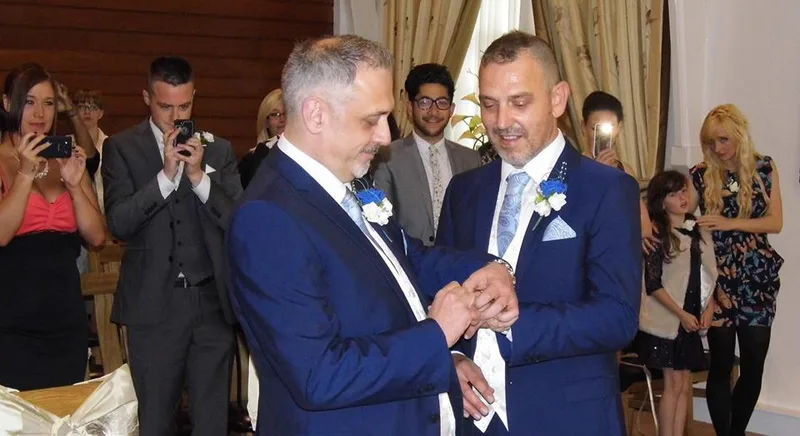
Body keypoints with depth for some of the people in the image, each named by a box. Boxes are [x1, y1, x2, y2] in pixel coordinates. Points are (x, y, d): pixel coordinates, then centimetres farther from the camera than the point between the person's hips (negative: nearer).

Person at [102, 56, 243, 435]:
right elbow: (118, 225, -9)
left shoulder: (218, 149, 7)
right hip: (154, 304, -2)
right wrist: (166, 174, -18)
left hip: (213, 302, 2)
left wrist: (199, 176, -13)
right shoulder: (122, 148, 1)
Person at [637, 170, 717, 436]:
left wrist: (709, 307, 0)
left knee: (685, 384, 6)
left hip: (692, 321, 6)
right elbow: (653, 284, -12)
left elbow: (709, 274, 14)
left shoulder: (699, 231, 9)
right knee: (674, 383, -5)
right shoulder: (657, 235, -9)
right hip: (666, 320, -6)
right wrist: (681, 314, -14)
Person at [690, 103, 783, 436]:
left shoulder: (764, 168, 2)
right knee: (721, 364, 0)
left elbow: (775, 222, -5)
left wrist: (730, 223, -18)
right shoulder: (700, 175, -1)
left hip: (756, 278, 2)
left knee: (754, 364, 4)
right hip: (717, 278, -1)